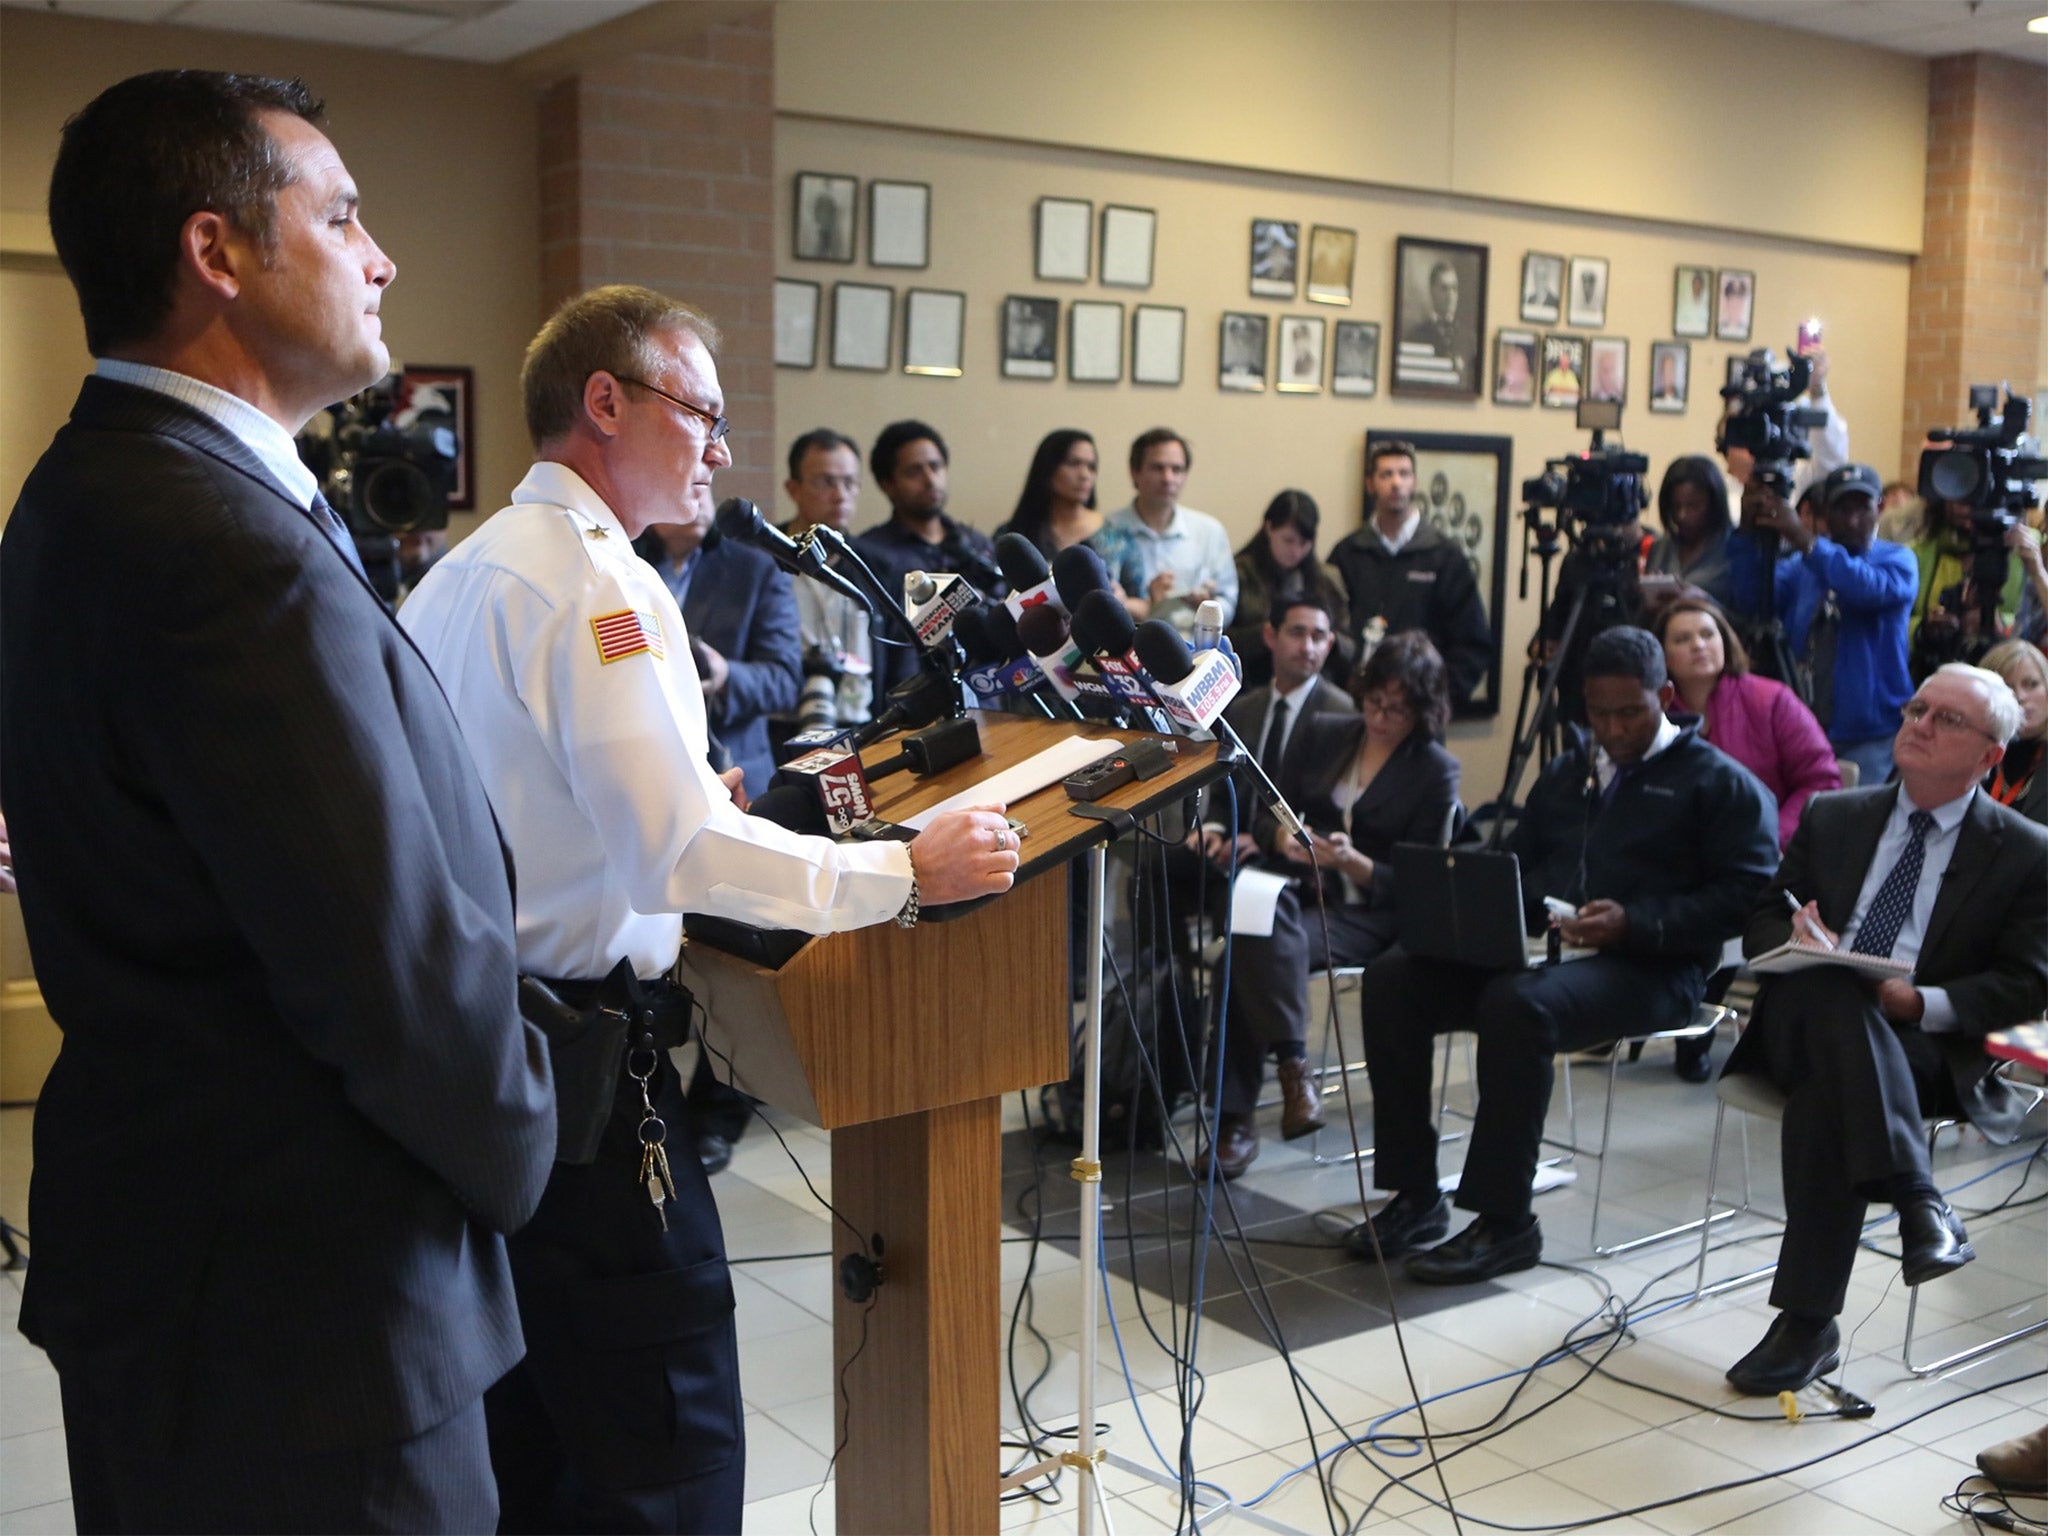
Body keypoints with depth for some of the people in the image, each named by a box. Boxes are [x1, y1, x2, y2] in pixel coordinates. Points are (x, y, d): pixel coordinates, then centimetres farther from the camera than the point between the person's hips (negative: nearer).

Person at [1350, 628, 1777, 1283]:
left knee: (1517, 1004, -37)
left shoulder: (1720, 782, 6)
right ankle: (1415, 1196, -10)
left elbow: (1745, 896, -6)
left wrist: (1635, 924, -18)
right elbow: (1518, 865, 29)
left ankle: (1506, 1223, -24)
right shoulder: (1564, 773, 26)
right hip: (1536, 946, 7)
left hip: (1649, 967, -7)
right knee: (1390, 978, -15)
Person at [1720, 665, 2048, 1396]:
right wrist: (1798, 943, -8)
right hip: (1804, 1021, 3)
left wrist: (1925, 1004, -16)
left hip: (1924, 1050, -3)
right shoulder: (1833, 817, 19)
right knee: (1830, 990, -36)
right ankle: (1918, 1201, -39)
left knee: (1825, 1094, -37)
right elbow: (1764, 921, 17)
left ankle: (1808, 1322, -35)